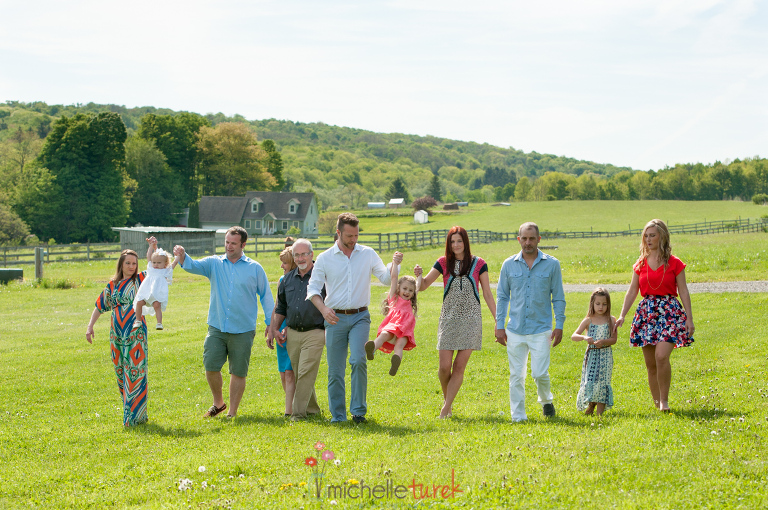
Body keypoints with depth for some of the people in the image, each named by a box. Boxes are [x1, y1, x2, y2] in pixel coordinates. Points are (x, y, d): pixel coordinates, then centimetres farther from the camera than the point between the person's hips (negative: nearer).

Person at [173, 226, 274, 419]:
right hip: (217, 328, 1)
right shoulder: (214, 263, 7)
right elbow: (194, 266, -9)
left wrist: (270, 323, 6)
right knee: (211, 367, -3)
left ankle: (232, 412, 15)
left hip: (243, 331, -1)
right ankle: (218, 403, 21)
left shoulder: (255, 268, 4)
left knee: (238, 372, 3)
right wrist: (182, 257, -31)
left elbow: (266, 296, 9)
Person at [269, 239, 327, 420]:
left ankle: (298, 412, -10)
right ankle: (312, 409, 22)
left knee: (306, 373, -12)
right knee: (299, 375, 9)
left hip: (314, 333, -6)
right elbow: (281, 307, 23)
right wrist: (274, 329, 16)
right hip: (292, 334, 6)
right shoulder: (288, 279, 13)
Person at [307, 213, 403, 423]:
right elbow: (313, 288, 2)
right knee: (335, 370, 2)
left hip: (360, 317, 0)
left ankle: (359, 410, -10)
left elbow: (386, 279, 5)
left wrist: (395, 265, -15)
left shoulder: (368, 254, 7)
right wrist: (323, 308, -15)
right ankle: (338, 416, 13)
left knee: (358, 360, -20)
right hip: (335, 319, 1)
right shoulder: (325, 258, 4)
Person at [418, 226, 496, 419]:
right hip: (449, 319, 1)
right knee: (445, 367, -3)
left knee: (459, 366, -4)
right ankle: (447, 399, 23)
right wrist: (419, 276, -20)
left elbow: (488, 294, 5)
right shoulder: (444, 263, 3)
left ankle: (446, 408, 3)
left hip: (471, 320, -1)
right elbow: (423, 286, 3)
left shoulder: (478, 264, 0)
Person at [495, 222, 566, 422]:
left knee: (540, 373, -7)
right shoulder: (509, 265, 5)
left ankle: (546, 400, 24)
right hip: (515, 330, 2)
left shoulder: (551, 264, 2)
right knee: (516, 375, 2)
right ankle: (518, 417, 10)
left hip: (541, 329, -2)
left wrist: (559, 325, 0)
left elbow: (558, 298, 5)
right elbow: (502, 297, 10)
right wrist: (499, 326, 4)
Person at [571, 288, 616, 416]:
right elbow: (574, 336, -5)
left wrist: (603, 342, -19)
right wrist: (584, 337, -24)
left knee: (602, 380, -5)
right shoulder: (588, 321, 2)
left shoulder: (611, 320, 3)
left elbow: (614, 339, 0)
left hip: (605, 354, 0)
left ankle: (600, 409, 3)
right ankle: (591, 404, 17)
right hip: (591, 355, 1)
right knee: (589, 380, -5)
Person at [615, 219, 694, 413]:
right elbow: (632, 291, 11)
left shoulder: (674, 263, 0)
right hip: (647, 311, 4)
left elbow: (683, 292, 2)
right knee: (650, 363, 4)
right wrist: (622, 315, 2)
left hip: (669, 311, -4)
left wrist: (689, 318, -3)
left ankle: (664, 400, -9)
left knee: (661, 356, -22)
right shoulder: (641, 264, 9)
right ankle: (656, 402, 16)